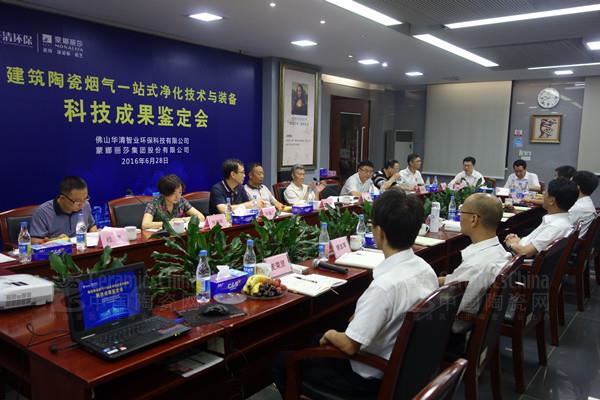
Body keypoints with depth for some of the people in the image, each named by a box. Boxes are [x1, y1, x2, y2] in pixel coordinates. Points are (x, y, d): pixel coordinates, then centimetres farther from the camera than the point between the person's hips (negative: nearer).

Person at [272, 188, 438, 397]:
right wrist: (356, 319, 9)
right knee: (317, 339, 27)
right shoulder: (426, 269, -8)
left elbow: (350, 345, -26)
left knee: (283, 360, 7)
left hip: (372, 378, -8)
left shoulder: (384, 286, -34)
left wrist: (330, 335, -5)